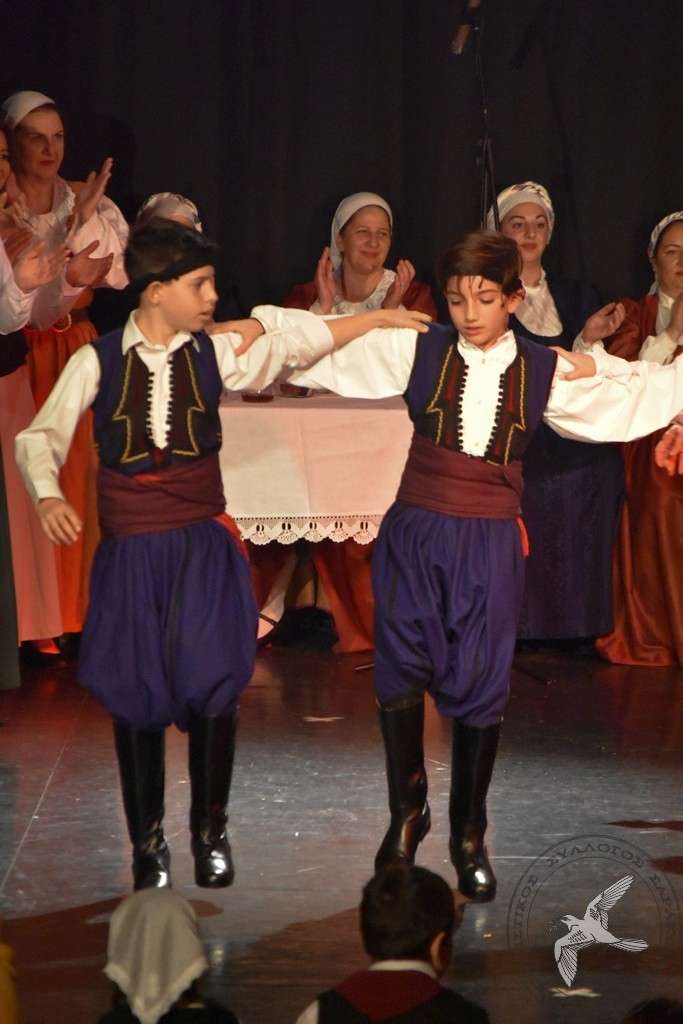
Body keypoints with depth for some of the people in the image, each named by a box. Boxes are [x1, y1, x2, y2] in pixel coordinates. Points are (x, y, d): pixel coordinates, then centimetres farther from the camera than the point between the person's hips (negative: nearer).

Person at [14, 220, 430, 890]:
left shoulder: (215, 353, 2)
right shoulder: (97, 362, -2)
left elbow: (299, 342, 6)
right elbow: (41, 436, -2)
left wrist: (378, 318, 4)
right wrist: (47, 496, -19)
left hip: (202, 546, 1)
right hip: (129, 551, -1)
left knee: (212, 688, -5)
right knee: (134, 692, 4)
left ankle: (210, 830, 16)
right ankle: (147, 840, 21)